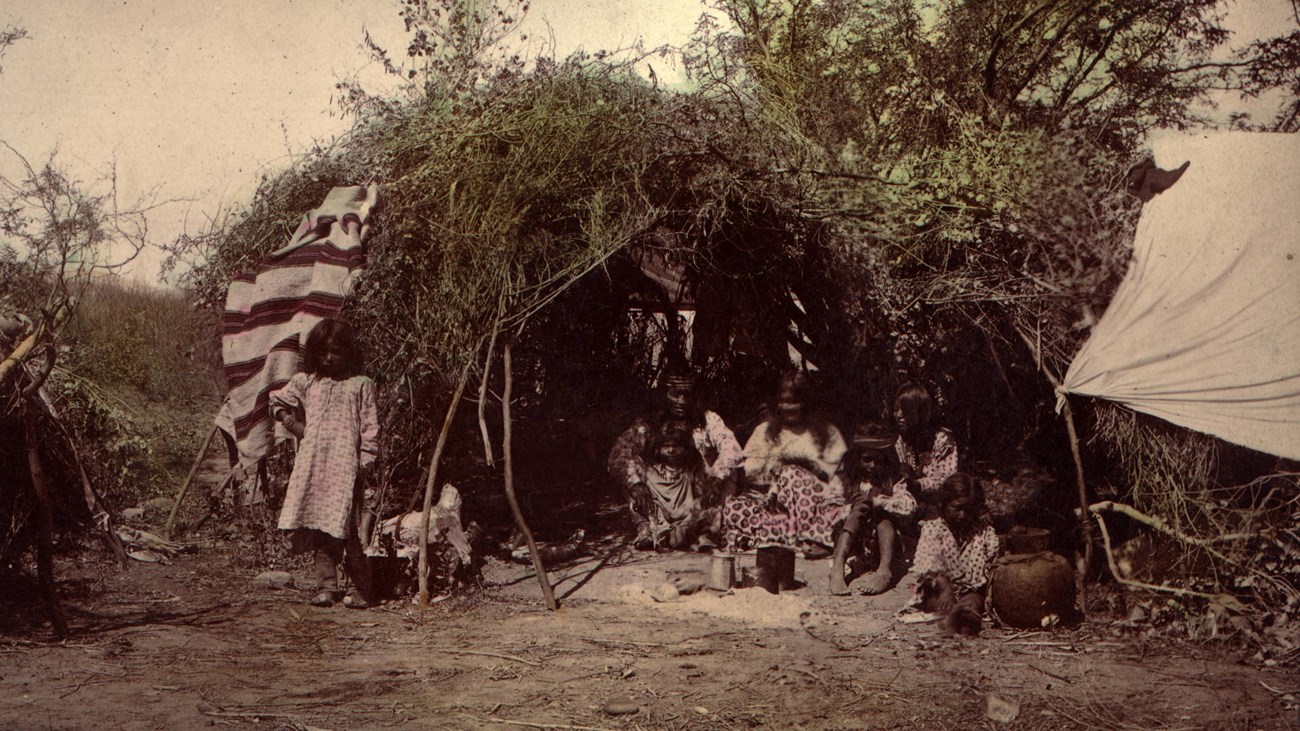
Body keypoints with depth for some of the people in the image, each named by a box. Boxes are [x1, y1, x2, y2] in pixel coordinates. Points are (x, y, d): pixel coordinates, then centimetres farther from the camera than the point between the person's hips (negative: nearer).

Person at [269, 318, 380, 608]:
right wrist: (294, 424, 13)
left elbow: (370, 429, 2)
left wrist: (364, 465, -5)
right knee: (318, 529, 1)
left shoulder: (361, 385, 5)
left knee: (347, 529, -6)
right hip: (313, 466, 4)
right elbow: (276, 402, 26)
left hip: (345, 467, -3)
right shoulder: (306, 382, 14)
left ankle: (361, 590, 0)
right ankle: (327, 587, 6)